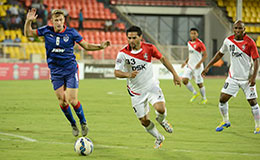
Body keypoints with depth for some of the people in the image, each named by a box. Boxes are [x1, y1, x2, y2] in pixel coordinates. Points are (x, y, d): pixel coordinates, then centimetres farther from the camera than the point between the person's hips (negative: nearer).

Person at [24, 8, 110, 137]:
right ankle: (73, 125, 22)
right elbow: (28, 33, 7)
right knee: (62, 102, 1)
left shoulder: (71, 32, -6)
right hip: (56, 72, 2)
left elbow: (86, 46, 0)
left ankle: (83, 123, 12)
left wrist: (100, 46, -14)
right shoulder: (47, 31, -3)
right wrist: (28, 21, -11)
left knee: (72, 100, -10)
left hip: (70, 70, -2)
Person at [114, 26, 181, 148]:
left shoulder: (149, 48, -10)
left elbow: (162, 59, 5)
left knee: (160, 109, -24)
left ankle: (161, 121, 14)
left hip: (151, 85, 0)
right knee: (144, 121, 3)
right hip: (136, 91, 0)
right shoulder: (123, 53, -15)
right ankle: (159, 138, 31)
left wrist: (174, 74, 4)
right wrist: (128, 75, -37)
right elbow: (117, 73, -16)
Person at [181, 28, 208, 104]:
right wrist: (186, 62, 13)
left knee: (199, 83, 0)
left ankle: (204, 98, 20)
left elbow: (205, 55, -12)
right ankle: (195, 93, 10)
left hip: (197, 66, -7)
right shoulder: (189, 43, 10)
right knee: (184, 80, -9)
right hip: (190, 65, 7)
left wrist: (199, 63, -22)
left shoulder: (200, 43, -12)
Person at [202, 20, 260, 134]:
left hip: (247, 78, -4)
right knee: (222, 99, -2)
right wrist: (208, 67, 14)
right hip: (233, 77, 4)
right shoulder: (228, 41, -1)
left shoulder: (250, 43, -13)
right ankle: (225, 121, 20)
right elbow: (220, 54, 14)